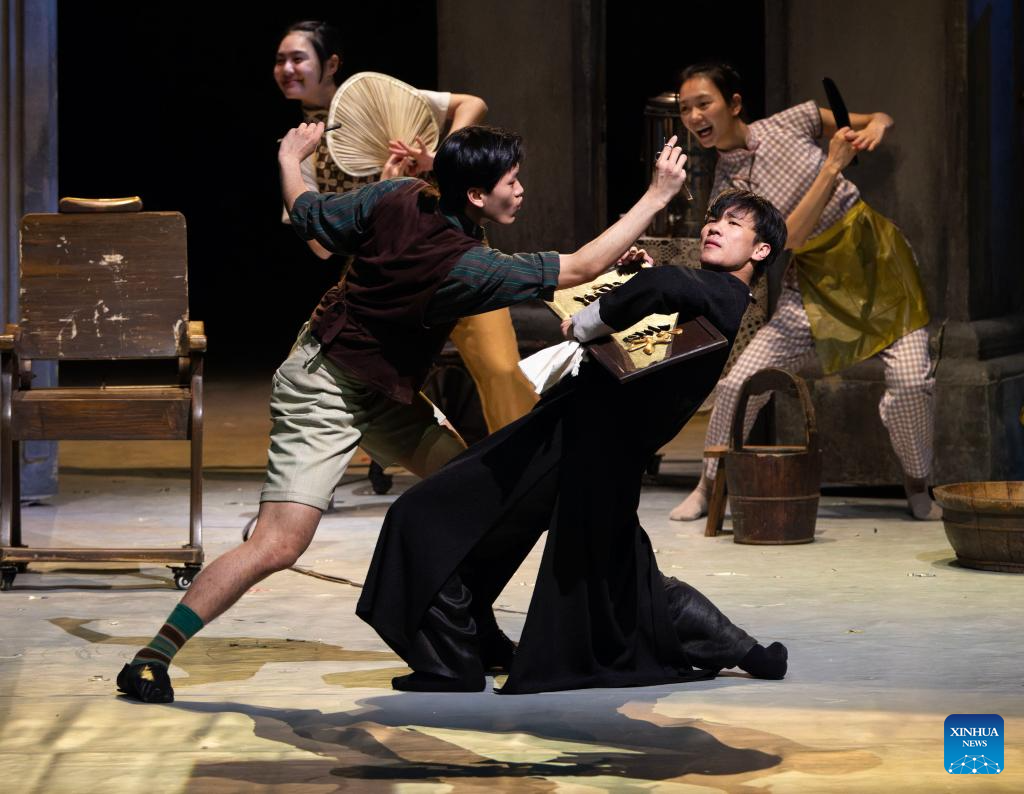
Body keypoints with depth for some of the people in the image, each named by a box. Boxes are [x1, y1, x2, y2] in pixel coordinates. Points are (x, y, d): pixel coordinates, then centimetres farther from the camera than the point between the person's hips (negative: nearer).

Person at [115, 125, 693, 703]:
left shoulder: (397, 200, -11)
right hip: (325, 393, -10)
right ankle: (153, 659, -10)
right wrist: (657, 197, -27)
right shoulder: (467, 268, -30)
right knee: (280, 544, -15)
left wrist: (291, 159, 21)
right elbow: (582, 269, -28)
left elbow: (307, 216, 0)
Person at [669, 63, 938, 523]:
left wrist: (877, 126, -17)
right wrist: (833, 166, -26)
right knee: (736, 384, -11)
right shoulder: (727, 192, -7)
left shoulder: (791, 123, -5)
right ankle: (708, 487, 11)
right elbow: (790, 237, -21)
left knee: (911, 382, -18)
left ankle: (917, 488, 8)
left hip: (877, 258, 0)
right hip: (817, 284, 0)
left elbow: (877, 120, 7)